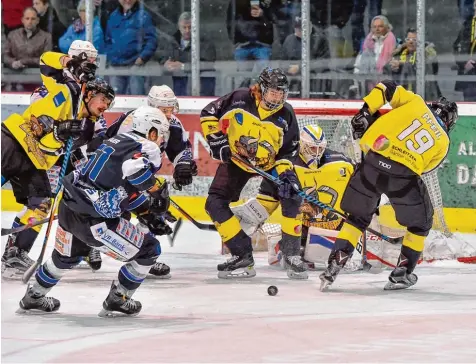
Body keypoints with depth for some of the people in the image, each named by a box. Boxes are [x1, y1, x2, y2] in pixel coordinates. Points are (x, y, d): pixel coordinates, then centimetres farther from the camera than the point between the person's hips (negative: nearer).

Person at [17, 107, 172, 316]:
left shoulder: (116, 141, 19)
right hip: (94, 220, -9)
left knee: (66, 256, 36)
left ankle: (33, 298, 52)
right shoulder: (147, 148, -7)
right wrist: (157, 188, -16)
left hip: (68, 209, 9)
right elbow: (134, 168, -31)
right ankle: (116, 301, 16)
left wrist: (146, 211, 25)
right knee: (148, 250, 6)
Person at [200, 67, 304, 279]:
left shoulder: (285, 115, -14)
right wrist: (217, 140, -15)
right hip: (235, 160, 0)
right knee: (215, 204, -13)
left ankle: (291, 253, -4)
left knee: (292, 196, -19)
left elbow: (289, 150, -7)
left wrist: (286, 172, -23)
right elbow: (209, 113, -6)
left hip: (270, 163, 0)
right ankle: (242, 256, -7)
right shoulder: (239, 100, -19)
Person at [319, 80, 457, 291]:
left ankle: (334, 266, 9)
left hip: (374, 163, 2)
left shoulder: (415, 103, 18)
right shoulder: (443, 142, 18)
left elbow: (386, 89, 7)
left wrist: (364, 113, 12)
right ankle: (402, 273, 21)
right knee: (420, 222, 24)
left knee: (357, 217, 20)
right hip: (404, 174, -2)